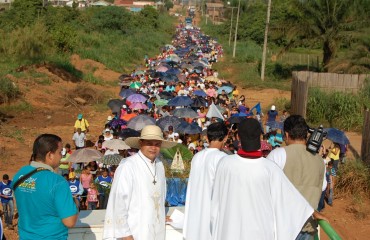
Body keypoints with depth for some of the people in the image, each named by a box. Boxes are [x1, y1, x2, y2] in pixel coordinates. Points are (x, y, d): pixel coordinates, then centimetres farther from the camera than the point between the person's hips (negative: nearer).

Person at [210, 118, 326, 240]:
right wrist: (314, 213, 10)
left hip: (231, 230, 1)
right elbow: (290, 195, -6)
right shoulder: (270, 168, -17)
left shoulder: (225, 163, -15)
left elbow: (217, 198, -3)